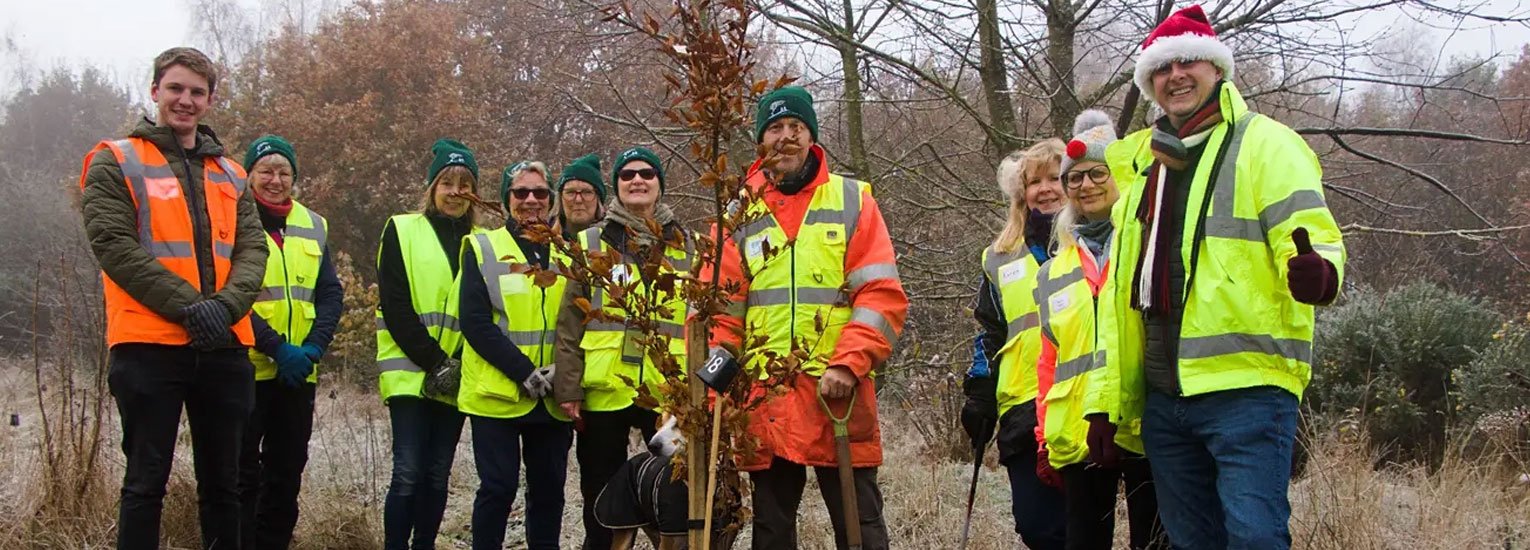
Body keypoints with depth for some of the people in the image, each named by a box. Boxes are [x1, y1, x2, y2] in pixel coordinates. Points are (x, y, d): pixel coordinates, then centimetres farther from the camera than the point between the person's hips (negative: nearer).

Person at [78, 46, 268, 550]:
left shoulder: (230, 175, 16)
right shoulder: (115, 163, 2)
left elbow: (252, 249, 6)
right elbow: (114, 244, -10)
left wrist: (227, 304, -15)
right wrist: (187, 305, -18)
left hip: (224, 348, 5)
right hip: (150, 345, -4)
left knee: (222, 481, 11)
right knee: (147, 480, -1)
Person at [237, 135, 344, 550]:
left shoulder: (313, 226, 12)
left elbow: (331, 295, 9)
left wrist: (312, 349, -7)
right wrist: (278, 348, -19)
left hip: (299, 374, 5)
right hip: (246, 367, -5)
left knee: (287, 473, 11)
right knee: (243, 474, -2)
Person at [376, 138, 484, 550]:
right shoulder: (402, 231, 3)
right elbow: (394, 306, -4)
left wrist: (460, 362, -7)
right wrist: (434, 361, -11)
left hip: (458, 377, 3)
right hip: (411, 373, -3)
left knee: (437, 476, 7)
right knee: (408, 474, -9)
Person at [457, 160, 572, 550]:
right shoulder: (483, 249, 2)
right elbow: (475, 321, -7)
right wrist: (524, 371, -16)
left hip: (553, 399, 3)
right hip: (498, 395, -3)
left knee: (549, 489, 8)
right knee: (498, 488, -1)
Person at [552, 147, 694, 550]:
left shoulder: (686, 246, 10)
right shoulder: (591, 242, 7)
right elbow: (571, 321, 3)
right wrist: (569, 388, -5)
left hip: (667, 392, 0)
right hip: (603, 391, 0)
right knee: (601, 502, 9)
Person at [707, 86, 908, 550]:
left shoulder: (852, 200, 6)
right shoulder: (740, 214, 10)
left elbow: (882, 297, -2)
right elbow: (719, 314, 7)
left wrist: (848, 365, -15)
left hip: (839, 395, -2)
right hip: (764, 400, 2)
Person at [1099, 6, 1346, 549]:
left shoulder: (1265, 144, 0)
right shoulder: (1142, 163, 19)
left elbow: (1313, 236, -11)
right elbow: (1120, 293, 21)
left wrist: (1317, 271, -36)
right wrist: (1107, 403, 17)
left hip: (1245, 387, -7)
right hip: (1163, 396, 7)